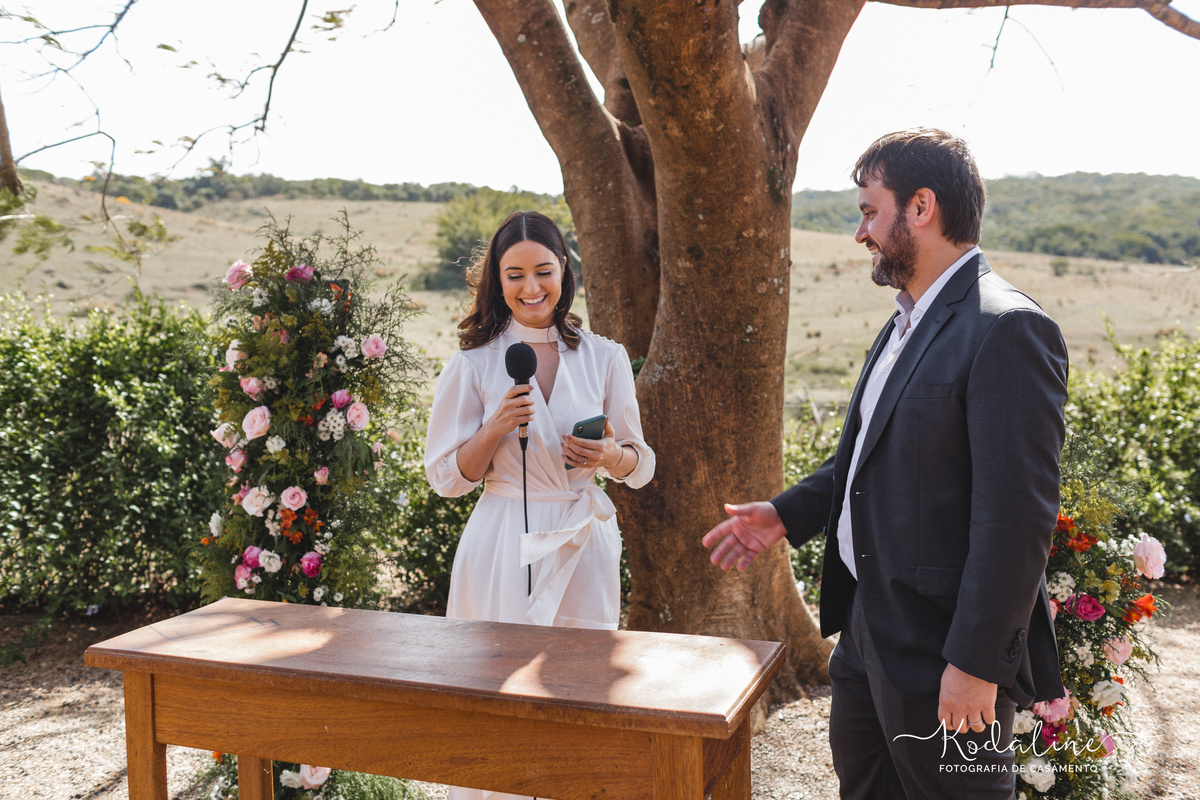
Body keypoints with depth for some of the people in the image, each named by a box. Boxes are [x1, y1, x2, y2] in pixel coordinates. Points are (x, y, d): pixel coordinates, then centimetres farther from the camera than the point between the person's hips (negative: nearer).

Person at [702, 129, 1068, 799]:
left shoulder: (1007, 329, -20)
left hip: (940, 650, -9)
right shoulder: (908, 321, 10)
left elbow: (1019, 515, -23)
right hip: (868, 627, 9)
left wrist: (976, 662, -22)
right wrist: (789, 514, 10)